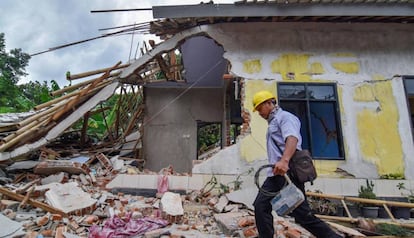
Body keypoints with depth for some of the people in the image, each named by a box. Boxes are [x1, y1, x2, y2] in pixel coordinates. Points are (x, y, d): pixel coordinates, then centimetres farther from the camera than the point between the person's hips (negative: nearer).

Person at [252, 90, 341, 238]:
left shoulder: (284, 117, -3)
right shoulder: (272, 122, 27)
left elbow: (292, 138, -24)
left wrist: (284, 160, -41)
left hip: (288, 172, -9)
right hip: (276, 173, 9)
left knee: (302, 214, -6)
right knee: (261, 205, -3)